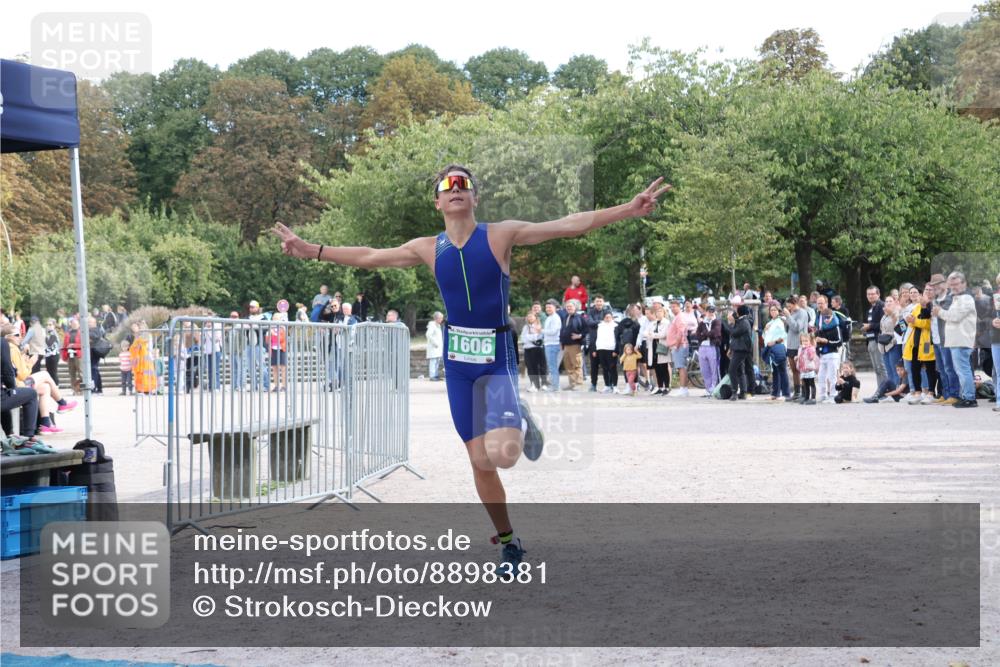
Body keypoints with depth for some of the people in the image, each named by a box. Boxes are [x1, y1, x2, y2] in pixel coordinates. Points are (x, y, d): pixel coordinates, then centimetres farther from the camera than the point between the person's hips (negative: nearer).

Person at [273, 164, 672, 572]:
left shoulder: (501, 235, -6)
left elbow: (569, 225, -10)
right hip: (457, 362, 3)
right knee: (480, 461, 5)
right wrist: (311, 251, 14)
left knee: (503, 454, -23)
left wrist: (628, 210, -17)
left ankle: (520, 423, 13)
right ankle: (508, 542, 23)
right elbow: (369, 257, 14)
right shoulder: (428, 249, 4)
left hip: (497, 359, -3)